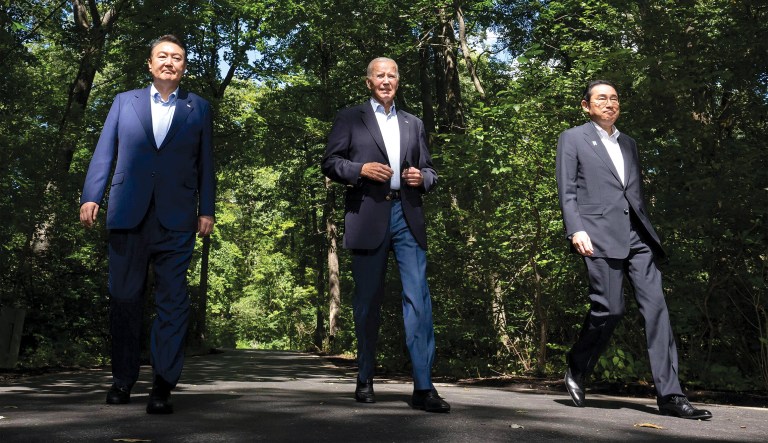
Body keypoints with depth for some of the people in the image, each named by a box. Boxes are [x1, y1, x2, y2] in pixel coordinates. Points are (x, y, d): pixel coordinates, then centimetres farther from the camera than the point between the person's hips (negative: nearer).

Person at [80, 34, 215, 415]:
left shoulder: (198, 108, 13)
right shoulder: (125, 101, 15)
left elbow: (205, 163, 9)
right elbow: (104, 153, 10)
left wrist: (206, 209, 1)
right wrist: (90, 196, -1)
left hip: (176, 218, -1)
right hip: (128, 213, 2)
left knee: (173, 299, -5)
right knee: (124, 297, 6)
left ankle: (163, 386, -1)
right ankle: (122, 380, 20)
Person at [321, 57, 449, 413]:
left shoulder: (414, 124, 21)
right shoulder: (349, 118, 11)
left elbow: (429, 171, 19)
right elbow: (330, 163, 4)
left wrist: (422, 178, -3)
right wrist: (362, 169, -13)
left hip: (407, 215, 2)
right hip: (367, 216, -2)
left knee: (419, 297, -8)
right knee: (368, 299, 5)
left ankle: (423, 386, -5)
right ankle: (365, 380, 19)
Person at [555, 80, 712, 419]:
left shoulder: (628, 143, 25)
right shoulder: (573, 138, 9)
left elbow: (637, 192, 23)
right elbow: (566, 191, -1)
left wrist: (648, 231, 15)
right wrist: (576, 230, -14)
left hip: (636, 235, 5)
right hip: (600, 233, -5)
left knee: (655, 305, -6)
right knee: (609, 308, -9)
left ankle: (669, 395, -5)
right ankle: (576, 372, 16)